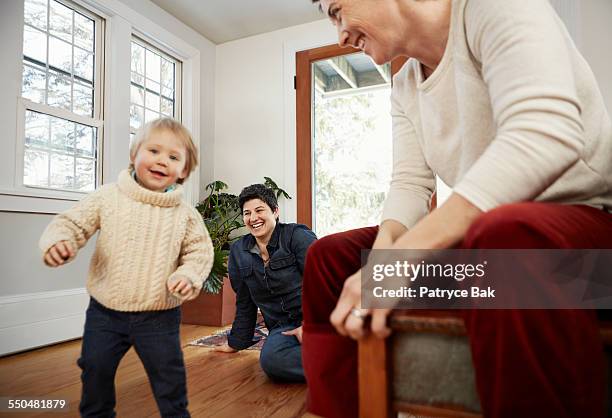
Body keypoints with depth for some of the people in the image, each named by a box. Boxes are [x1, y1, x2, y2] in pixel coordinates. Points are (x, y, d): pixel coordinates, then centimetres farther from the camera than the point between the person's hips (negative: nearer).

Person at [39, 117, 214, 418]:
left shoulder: (185, 214, -6)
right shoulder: (107, 197, -5)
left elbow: (199, 251, 1)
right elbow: (72, 223, -1)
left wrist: (189, 276, -17)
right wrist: (57, 240, -22)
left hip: (159, 316, -1)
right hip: (105, 312, 2)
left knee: (169, 376, 10)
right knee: (95, 371, 17)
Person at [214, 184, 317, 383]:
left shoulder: (297, 236, -3)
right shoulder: (238, 251, 11)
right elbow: (244, 303, 20)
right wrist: (236, 342, 24)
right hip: (283, 327, 5)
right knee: (270, 360, -31)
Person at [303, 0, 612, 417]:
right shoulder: (405, 87, 10)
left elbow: (547, 134, -29)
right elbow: (410, 182, 3)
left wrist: (402, 256, -35)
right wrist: (385, 244, -19)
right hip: (480, 232, 7)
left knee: (504, 234, -41)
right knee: (330, 255, 0)